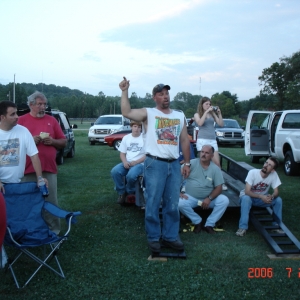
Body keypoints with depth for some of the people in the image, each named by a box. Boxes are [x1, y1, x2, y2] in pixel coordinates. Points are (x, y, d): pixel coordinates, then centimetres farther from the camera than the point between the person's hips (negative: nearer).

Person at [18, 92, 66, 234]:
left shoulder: (52, 120, 11)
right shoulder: (21, 120, 6)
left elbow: (64, 142, 14)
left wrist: (53, 141, -6)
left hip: (49, 168, 1)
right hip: (28, 169, -1)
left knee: (51, 201, 3)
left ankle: (53, 230, 12)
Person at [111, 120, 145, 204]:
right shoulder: (126, 138, 11)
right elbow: (122, 153, 11)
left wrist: (135, 162, -17)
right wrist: (125, 162, -10)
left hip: (139, 164, -4)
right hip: (127, 163, 4)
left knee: (131, 175, -35)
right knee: (114, 171, -25)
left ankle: (130, 192, -2)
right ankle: (122, 192, -5)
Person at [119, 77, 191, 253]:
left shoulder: (180, 116, 13)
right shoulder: (148, 113, -1)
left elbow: (185, 140, 16)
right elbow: (127, 113, -18)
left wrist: (187, 163, 13)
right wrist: (125, 91, -22)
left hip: (174, 164, 4)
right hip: (155, 164, -4)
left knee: (172, 205, 10)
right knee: (153, 204, 2)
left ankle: (170, 236, 22)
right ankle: (153, 238, 15)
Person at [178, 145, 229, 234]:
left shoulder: (215, 169, -1)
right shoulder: (192, 163, -5)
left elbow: (218, 188, -3)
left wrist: (209, 198, -19)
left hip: (208, 198, 1)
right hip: (191, 197, -1)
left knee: (224, 200, -23)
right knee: (180, 203, -30)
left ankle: (209, 224, -7)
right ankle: (197, 222, -4)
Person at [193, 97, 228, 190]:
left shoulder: (212, 114, 15)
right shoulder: (197, 114, 6)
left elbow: (221, 124, 10)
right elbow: (200, 123, -14)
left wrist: (219, 113, 0)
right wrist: (206, 112, -14)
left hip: (213, 140, 3)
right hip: (202, 140, -3)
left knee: (217, 162, -1)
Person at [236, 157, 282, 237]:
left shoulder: (274, 174, -17)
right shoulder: (253, 172, -26)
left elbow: (276, 191, -14)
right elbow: (247, 191, -29)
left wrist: (271, 196, -39)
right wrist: (261, 196, -43)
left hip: (262, 198, 3)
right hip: (249, 196, -3)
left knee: (278, 200, -20)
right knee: (246, 198, -37)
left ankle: (276, 225, -2)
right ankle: (243, 227, -31)